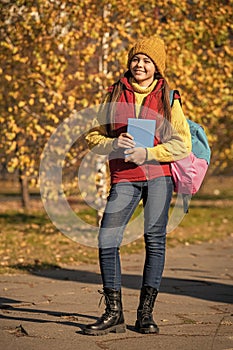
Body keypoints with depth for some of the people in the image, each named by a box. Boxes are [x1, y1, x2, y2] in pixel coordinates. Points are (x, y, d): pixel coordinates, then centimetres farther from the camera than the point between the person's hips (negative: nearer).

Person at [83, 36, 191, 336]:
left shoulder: (168, 98, 5)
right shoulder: (114, 94, 9)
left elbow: (183, 144, 0)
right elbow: (94, 137, 11)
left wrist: (148, 153, -13)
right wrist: (115, 144, -10)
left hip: (158, 175, -1)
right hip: (124, 178, 1)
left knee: (155, 240, -2)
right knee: (107, 240, -8)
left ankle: (146, 312, 8)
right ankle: (113, 313, 2)